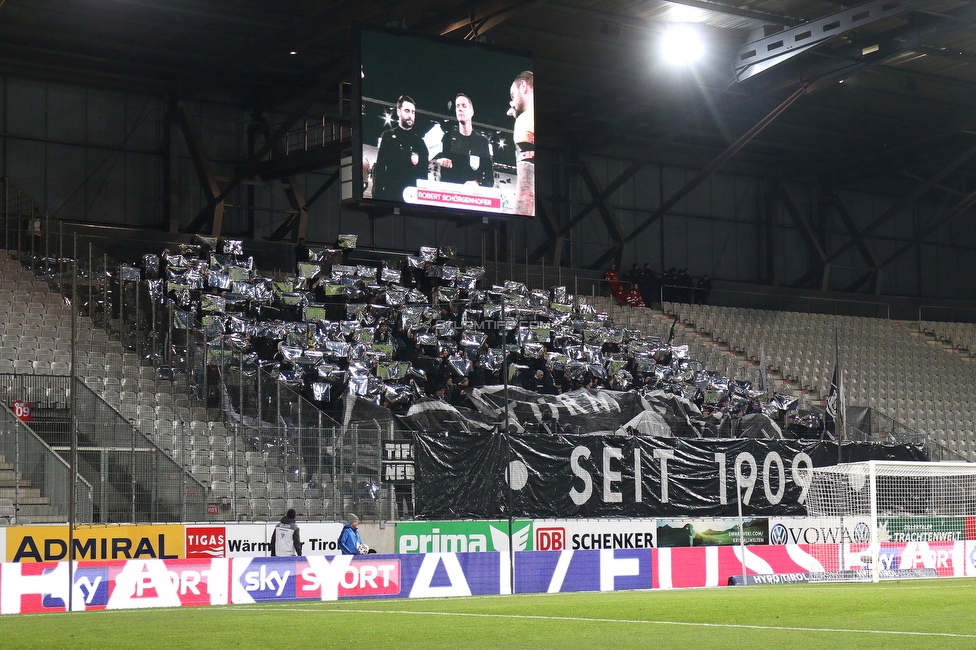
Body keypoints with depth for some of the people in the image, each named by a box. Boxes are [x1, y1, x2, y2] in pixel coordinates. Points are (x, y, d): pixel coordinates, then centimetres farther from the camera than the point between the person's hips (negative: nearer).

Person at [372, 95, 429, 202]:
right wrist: (377, 196, -7)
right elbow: (379, 168, 3)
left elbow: (424, 173, 15)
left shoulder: (419, 142, 16)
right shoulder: (388, 136, 10)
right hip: (390, 195, -2)